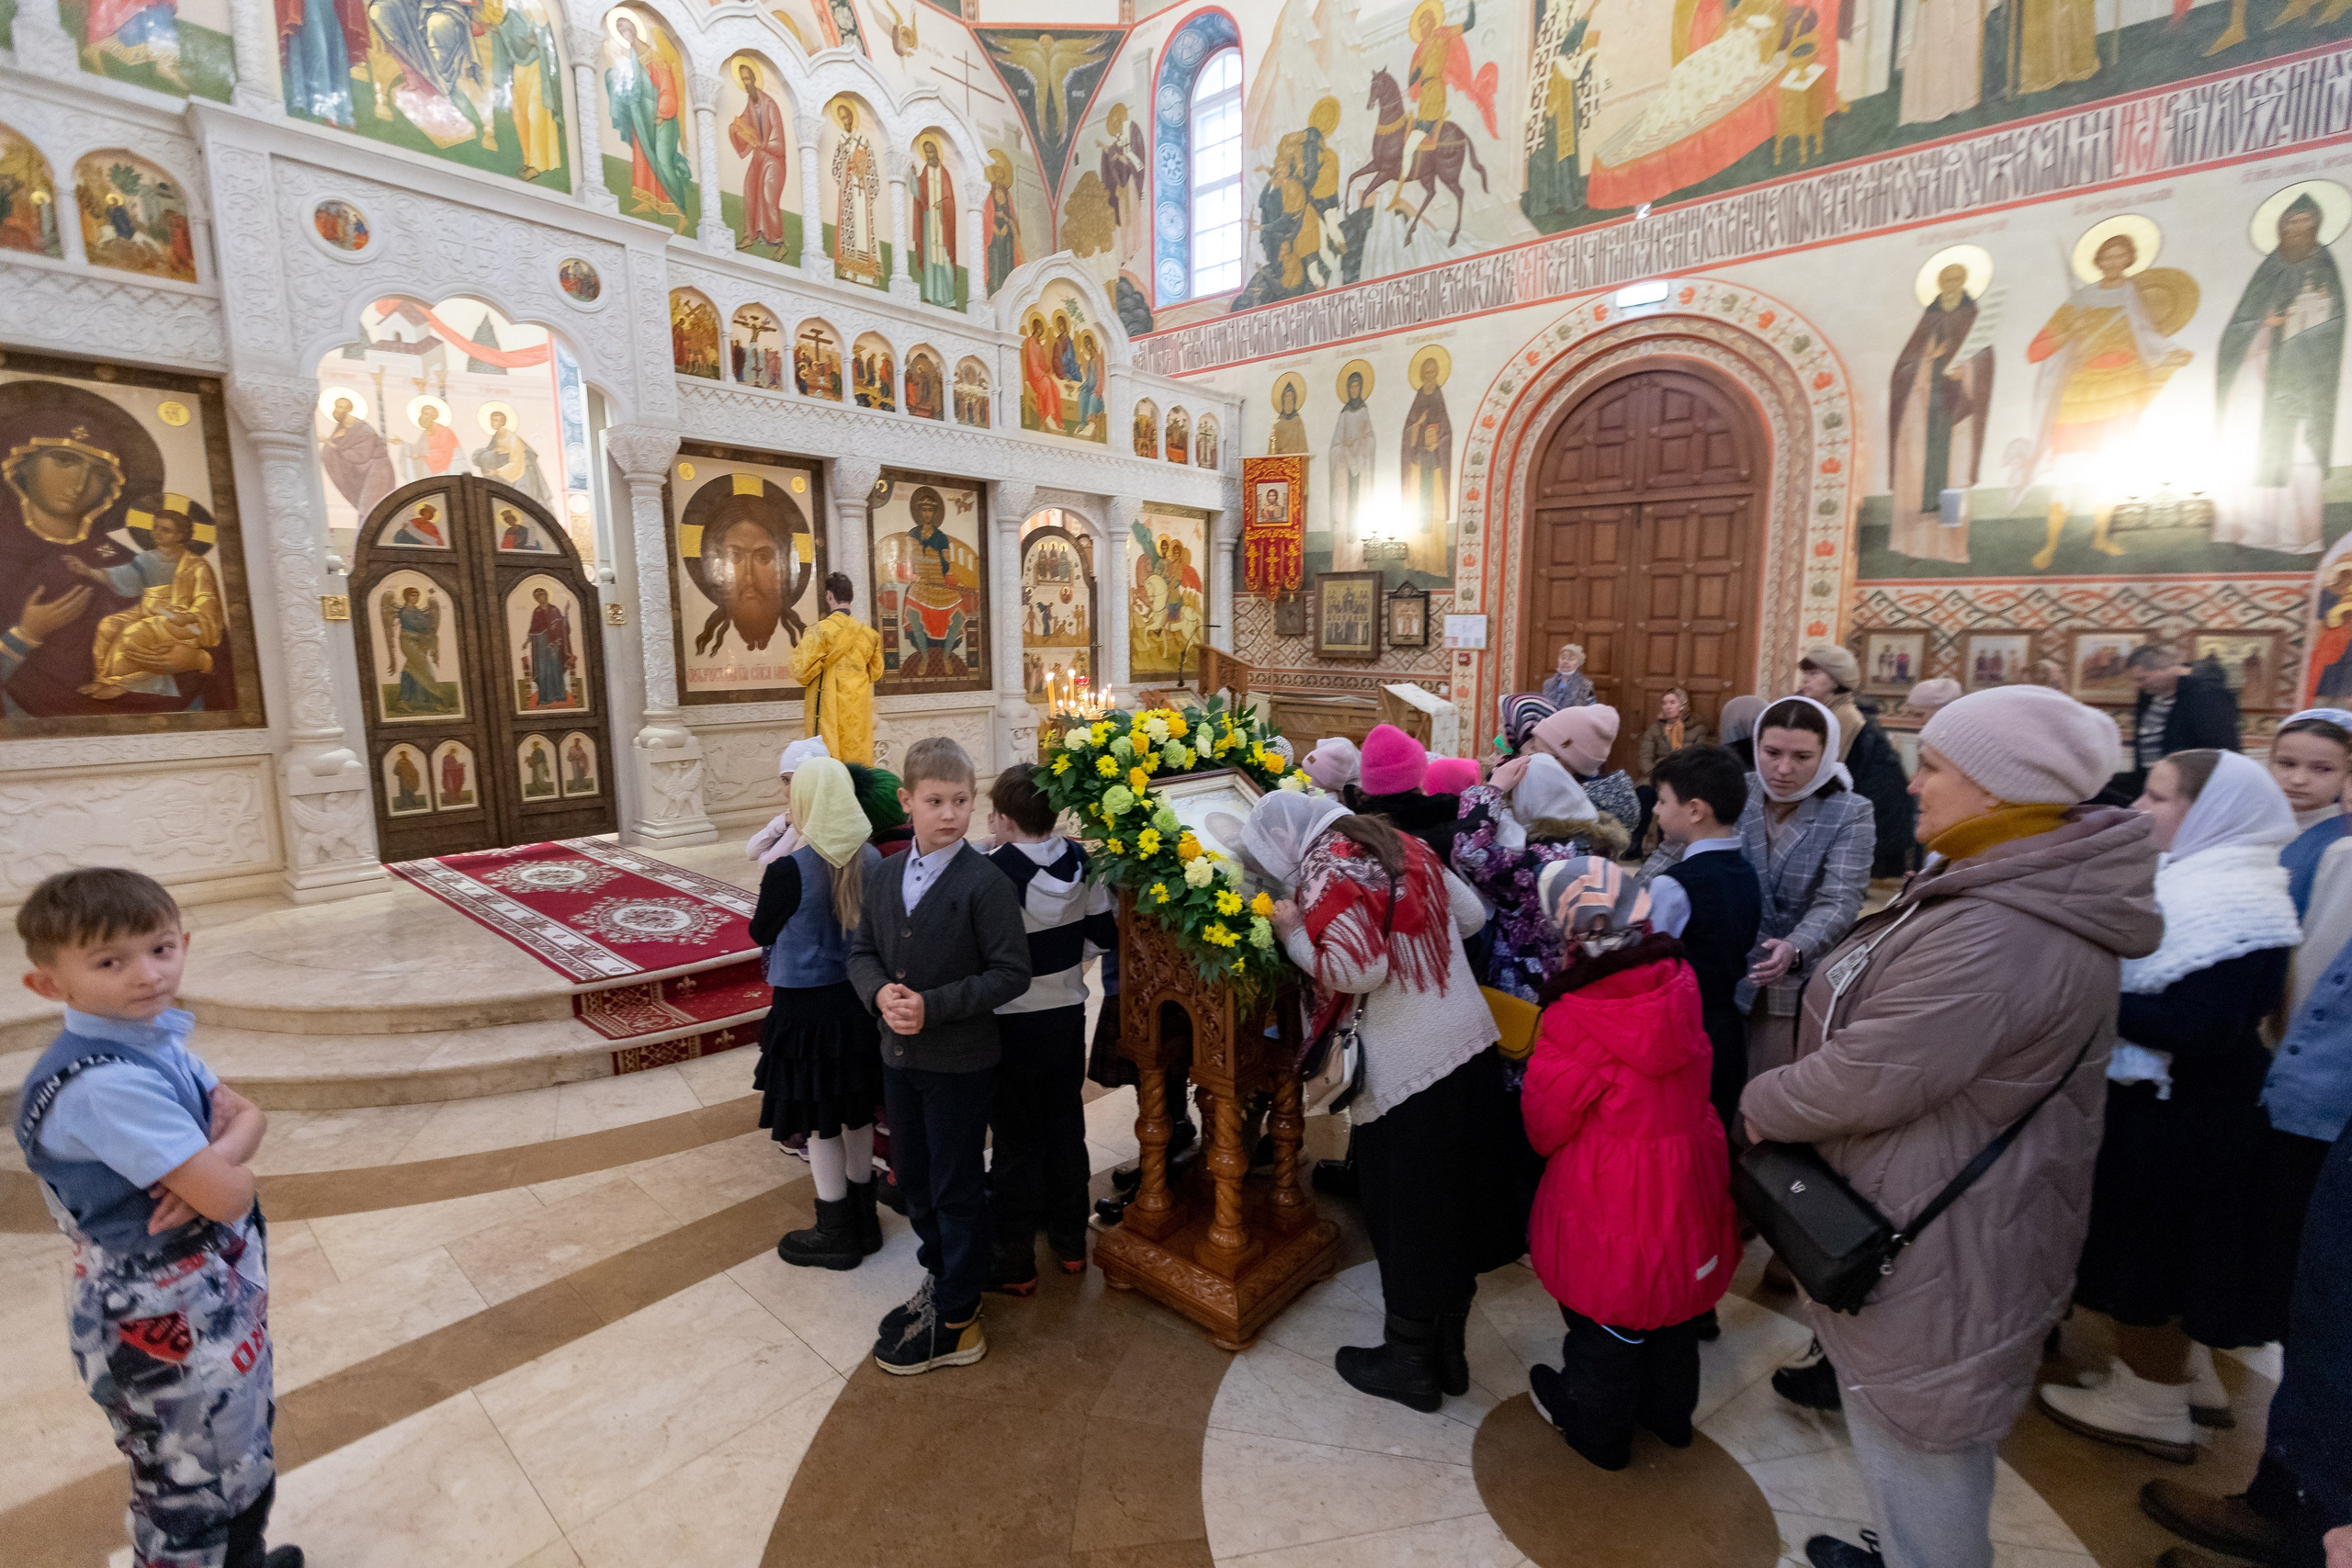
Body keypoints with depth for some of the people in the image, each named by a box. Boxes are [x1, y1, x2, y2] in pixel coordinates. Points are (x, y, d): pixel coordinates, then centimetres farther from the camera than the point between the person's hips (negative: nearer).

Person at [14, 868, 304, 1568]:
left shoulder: (151, 1035, -2)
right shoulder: (105, 1084, -30)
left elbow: (247, 1112, 2)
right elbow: (226, 1197, -31)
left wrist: (212, 1158, -18)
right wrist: (224, 1167, -9)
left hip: (216, 1291, 9)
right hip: (165, 1319, -9)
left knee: (245, 1456, 28)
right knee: (192, 1491, 14)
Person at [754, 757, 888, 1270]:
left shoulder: (789, 867, -21)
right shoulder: (871, 858, -6)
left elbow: (760, 931, -6)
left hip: (807, 1005, -5)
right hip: (860, 997, 6)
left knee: (821, 1123, 10)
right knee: (857, 1113, 19)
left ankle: (836, 1234, 25)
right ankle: (863, 1219, 35)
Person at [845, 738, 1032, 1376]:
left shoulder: (985, 882, -17)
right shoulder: (888, 876, 3)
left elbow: (1012, 973, -17)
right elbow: (863, 949, 9)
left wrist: (935, 1005, -24)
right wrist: (879, 992, -12)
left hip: (961, 1063, -6)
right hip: (899, 1056, 7)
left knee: (958, 1189, 9)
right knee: (912, 1177, 22)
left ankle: (954, 1321, 27)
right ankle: (940, 1279, 44)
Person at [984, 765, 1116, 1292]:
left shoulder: (993, 872, -22)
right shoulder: (1081, 862, -7)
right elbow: (1106, 937, -2)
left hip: (1012, 1026, -5)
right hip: (1068, 1016, 5)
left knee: (1017, 1143, 9)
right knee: (1066, 1129, 20)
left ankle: (1014, 1264, 24)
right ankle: (1070, 1242, 36)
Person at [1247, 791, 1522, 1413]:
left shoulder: (1324, 872, -14)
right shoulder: (1399, 844, 7)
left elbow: (1358, 970, -23)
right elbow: (1471, 915, 11)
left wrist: (1294, 933, -10)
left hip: (1407, 1070, -8)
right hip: (1472, 1042, 8)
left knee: (1407, 1217, 9)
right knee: (1454, 1202, 18)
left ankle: (1409, 1363, 27)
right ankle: (1449, 1350, 35)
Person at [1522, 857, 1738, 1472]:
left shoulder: (1574, 1019, -29)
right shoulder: (1678, 986, -13)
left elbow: (1545, 1126, -17)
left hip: (1609, 1196, -5)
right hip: (1687, 1184, 6)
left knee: (1606, 1315, 18)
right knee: (1673, 1296, 27)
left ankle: (1597, 1429, 41)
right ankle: (1670, 1414, 51)